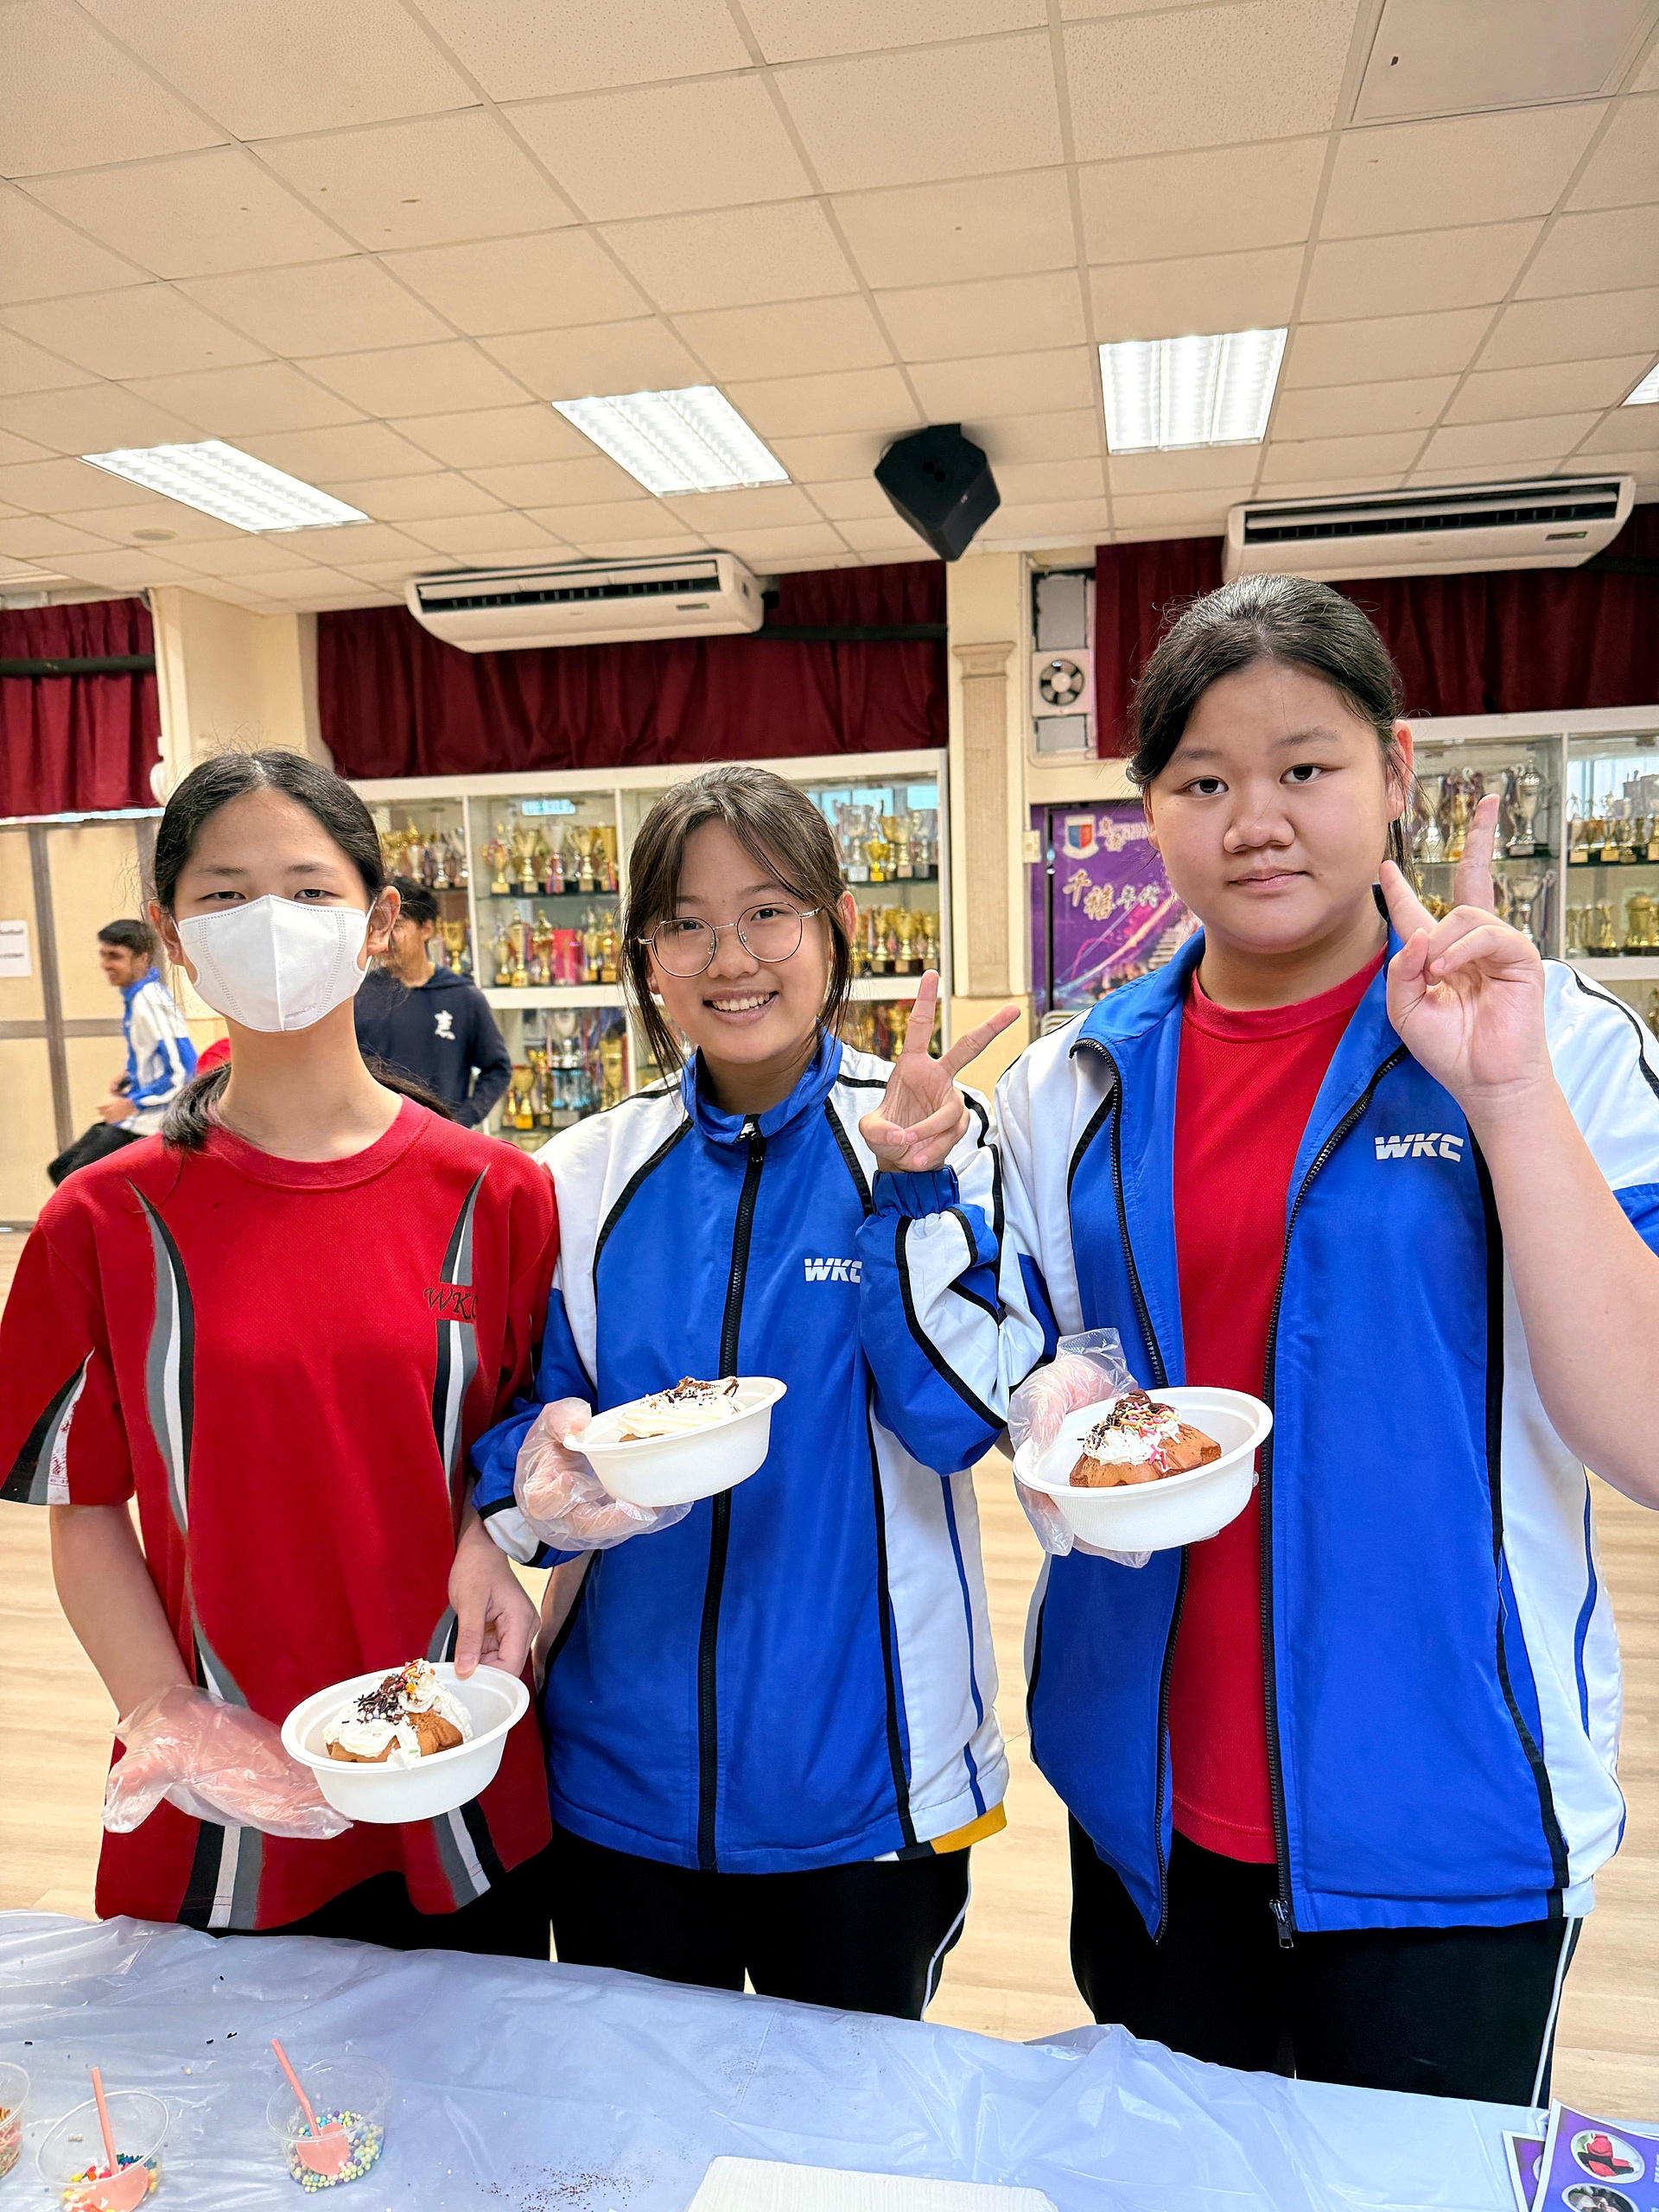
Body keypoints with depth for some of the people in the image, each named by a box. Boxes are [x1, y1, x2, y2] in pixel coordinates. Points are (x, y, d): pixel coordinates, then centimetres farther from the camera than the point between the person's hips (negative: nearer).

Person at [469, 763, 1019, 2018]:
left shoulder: (931, 1137, -10)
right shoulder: (586, 1175, -2)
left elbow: (955, 1420, -17)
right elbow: (525, 1423, 3)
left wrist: (909, 1187, -28)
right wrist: (546, 1478, -19)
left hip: (863, 1773, -2)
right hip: (623, 1773, 2)